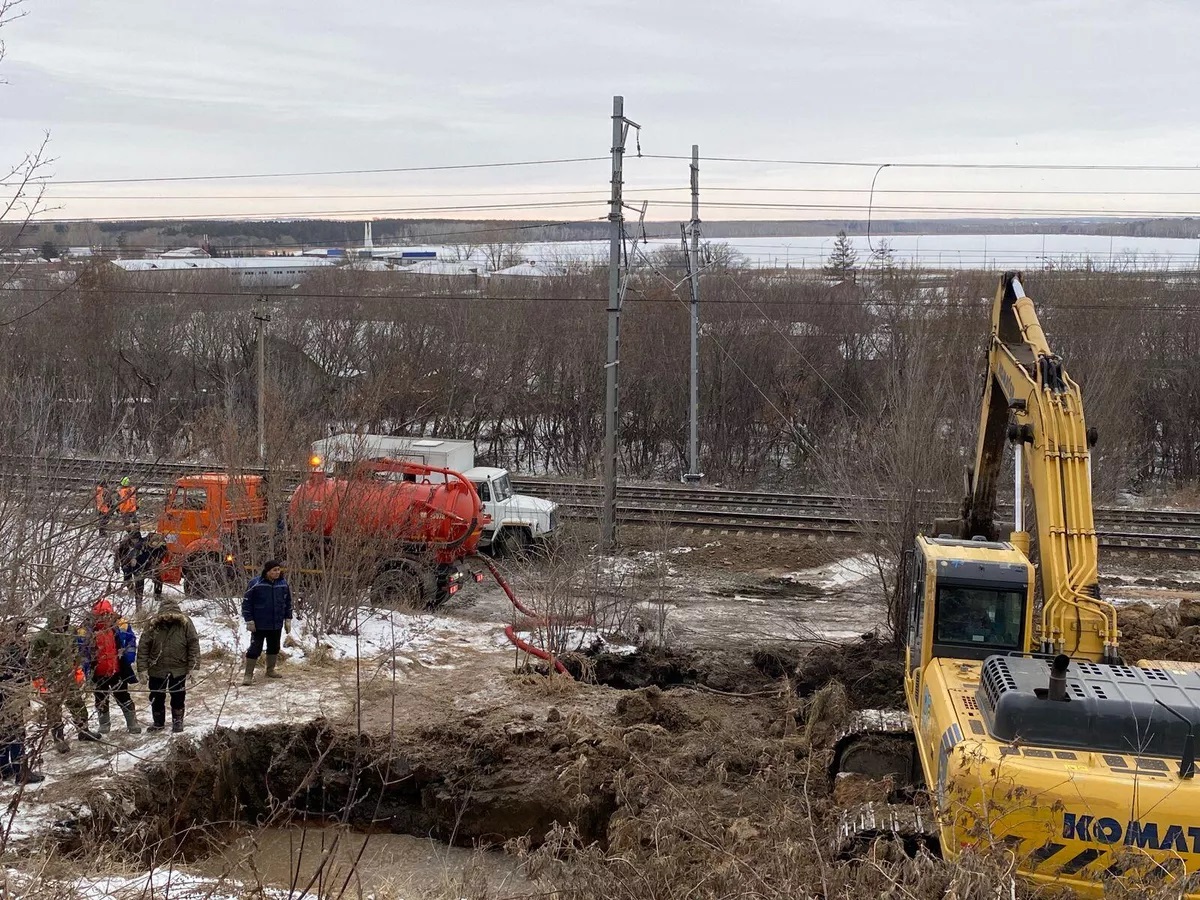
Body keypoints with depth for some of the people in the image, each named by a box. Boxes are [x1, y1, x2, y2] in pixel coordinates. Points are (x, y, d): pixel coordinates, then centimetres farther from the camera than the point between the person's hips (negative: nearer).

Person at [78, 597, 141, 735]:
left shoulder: (121, 626, -6)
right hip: (98, 673, 0)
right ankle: (103, 725, 27)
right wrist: (87, 669, -6)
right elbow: (81, 652, 0)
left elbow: (131, 642, 5)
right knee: (101, 700, 14)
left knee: (123, 697, 7)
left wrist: (128, 659, -2)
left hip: (118, 671, 0)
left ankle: (133, 723, 14)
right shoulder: (86, 631, -8)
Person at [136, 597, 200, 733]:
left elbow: (193, 644, -8)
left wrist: (193, 666, -11)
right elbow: (144, 647, -8)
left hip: (179, 670, -1)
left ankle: (177, 722, 29)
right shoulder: (153, 624, -13)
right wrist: (142, 667, -9)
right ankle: (158, 723, 31)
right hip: (157, 669, 1)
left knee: (178, 697, 10)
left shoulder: (185, 623, -13)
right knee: (157, 698, 13)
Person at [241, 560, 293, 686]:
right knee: (255, 648, -4)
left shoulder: (283, 584, 0)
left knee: (274, 648, 15)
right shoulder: (256, 584, -15)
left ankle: (270, 670, 33)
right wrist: (249, 621, -12)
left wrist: (288, 619, 10)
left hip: (277, 624, 5)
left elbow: (288, 602, 12)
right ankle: (248, 675, 4)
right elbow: (246, 602, -10)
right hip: (259, 624, -5)